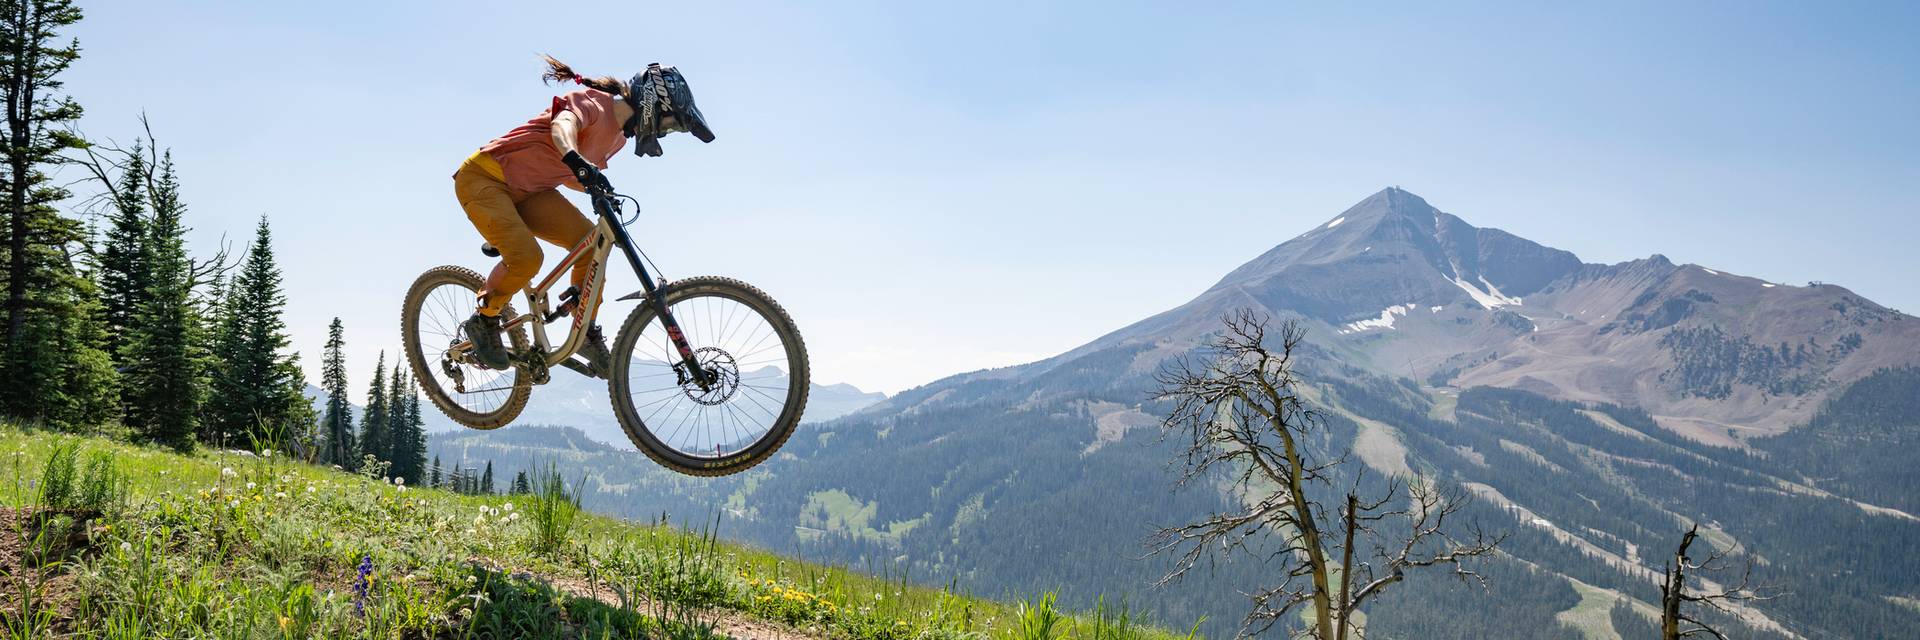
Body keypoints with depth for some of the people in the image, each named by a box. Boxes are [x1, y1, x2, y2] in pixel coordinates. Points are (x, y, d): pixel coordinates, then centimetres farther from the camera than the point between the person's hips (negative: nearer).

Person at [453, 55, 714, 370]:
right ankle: (483, 321, -2)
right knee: (526, 257, -27)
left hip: (526, 191, 8)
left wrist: (602, 190, 2)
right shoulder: (594, 102, -18)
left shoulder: (617, 136, 8)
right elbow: (562, 124, -42)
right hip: (484, 178, -8)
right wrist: (576, 161, -62)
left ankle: (586, 332, 2)